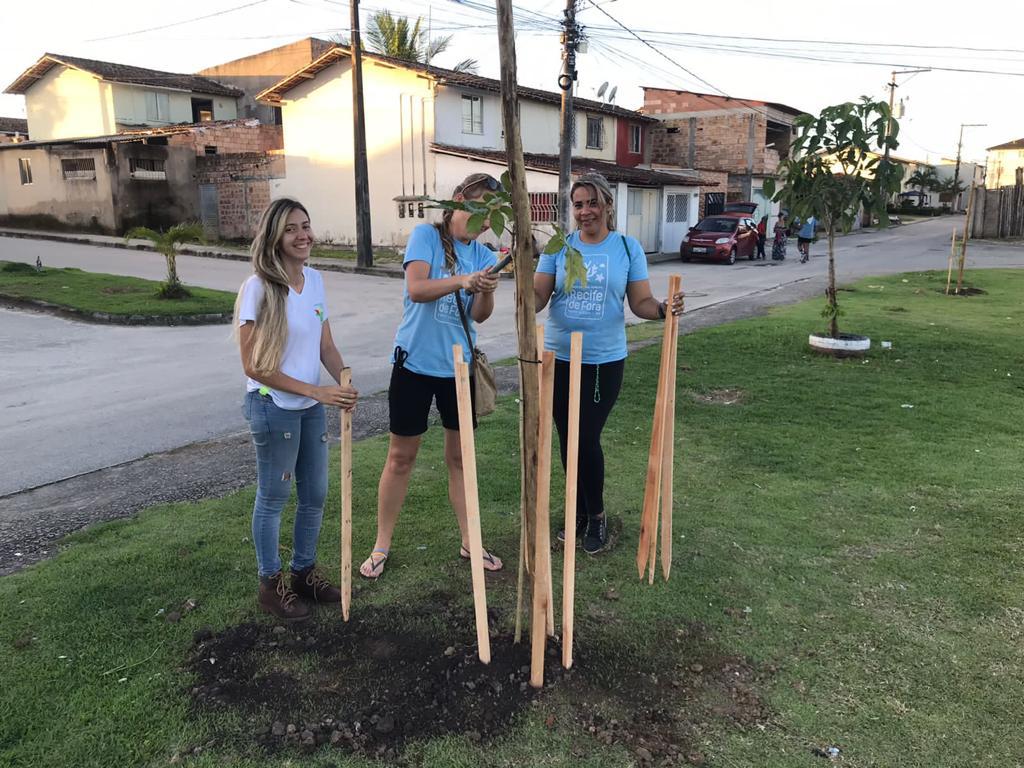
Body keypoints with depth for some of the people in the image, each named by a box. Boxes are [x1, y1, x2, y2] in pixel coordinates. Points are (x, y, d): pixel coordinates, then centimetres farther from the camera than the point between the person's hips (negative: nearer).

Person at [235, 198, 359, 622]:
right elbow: (254, 366, -17)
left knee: (315, 494, 16)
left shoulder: (315, 279, 3)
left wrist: (344, 382, -12)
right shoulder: (258, 288, -17)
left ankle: (304, 572, 37)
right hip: (273, 407, -6)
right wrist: (317, 391, -20)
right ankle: (271, 584, 29)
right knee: (273, 497, 9)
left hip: (312, 407, 7)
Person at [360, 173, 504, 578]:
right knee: (401, 457, 6)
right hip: (415, 362, -3)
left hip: (459, 366, 4)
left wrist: (486, 291, -25)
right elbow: (417, 288, -20)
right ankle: (382, 545, 20)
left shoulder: (484, 255, 5)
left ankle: (469, 541, 25)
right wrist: (463, 280, -33)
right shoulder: (426, 235, -6)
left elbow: (479, 315, -4)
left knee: (460, 456, 12)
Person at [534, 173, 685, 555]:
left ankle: (596, 515, 21)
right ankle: (579, 511, 31)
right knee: (567, 439, 10)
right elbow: (538, 298, -6)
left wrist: (664, 308, -22)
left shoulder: (627, 248, 0)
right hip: (559, 358, 2)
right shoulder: (559, 247, 1)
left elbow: (640, 302, -1)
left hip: (605, 360, -2)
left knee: (587, 439, -4)